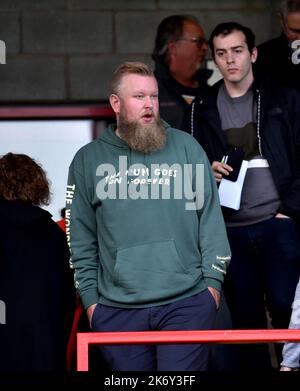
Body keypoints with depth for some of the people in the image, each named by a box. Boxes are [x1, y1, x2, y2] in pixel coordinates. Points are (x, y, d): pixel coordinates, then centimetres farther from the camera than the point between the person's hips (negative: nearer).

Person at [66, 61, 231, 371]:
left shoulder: (185, 146, 5)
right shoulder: (88, 160, 7)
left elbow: (210, 216, 5)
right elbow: (80, 239, 9)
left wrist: (213, 281, 0)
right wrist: (90, 298, 5)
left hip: (187, 302, -1)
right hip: (117, 310, 1)